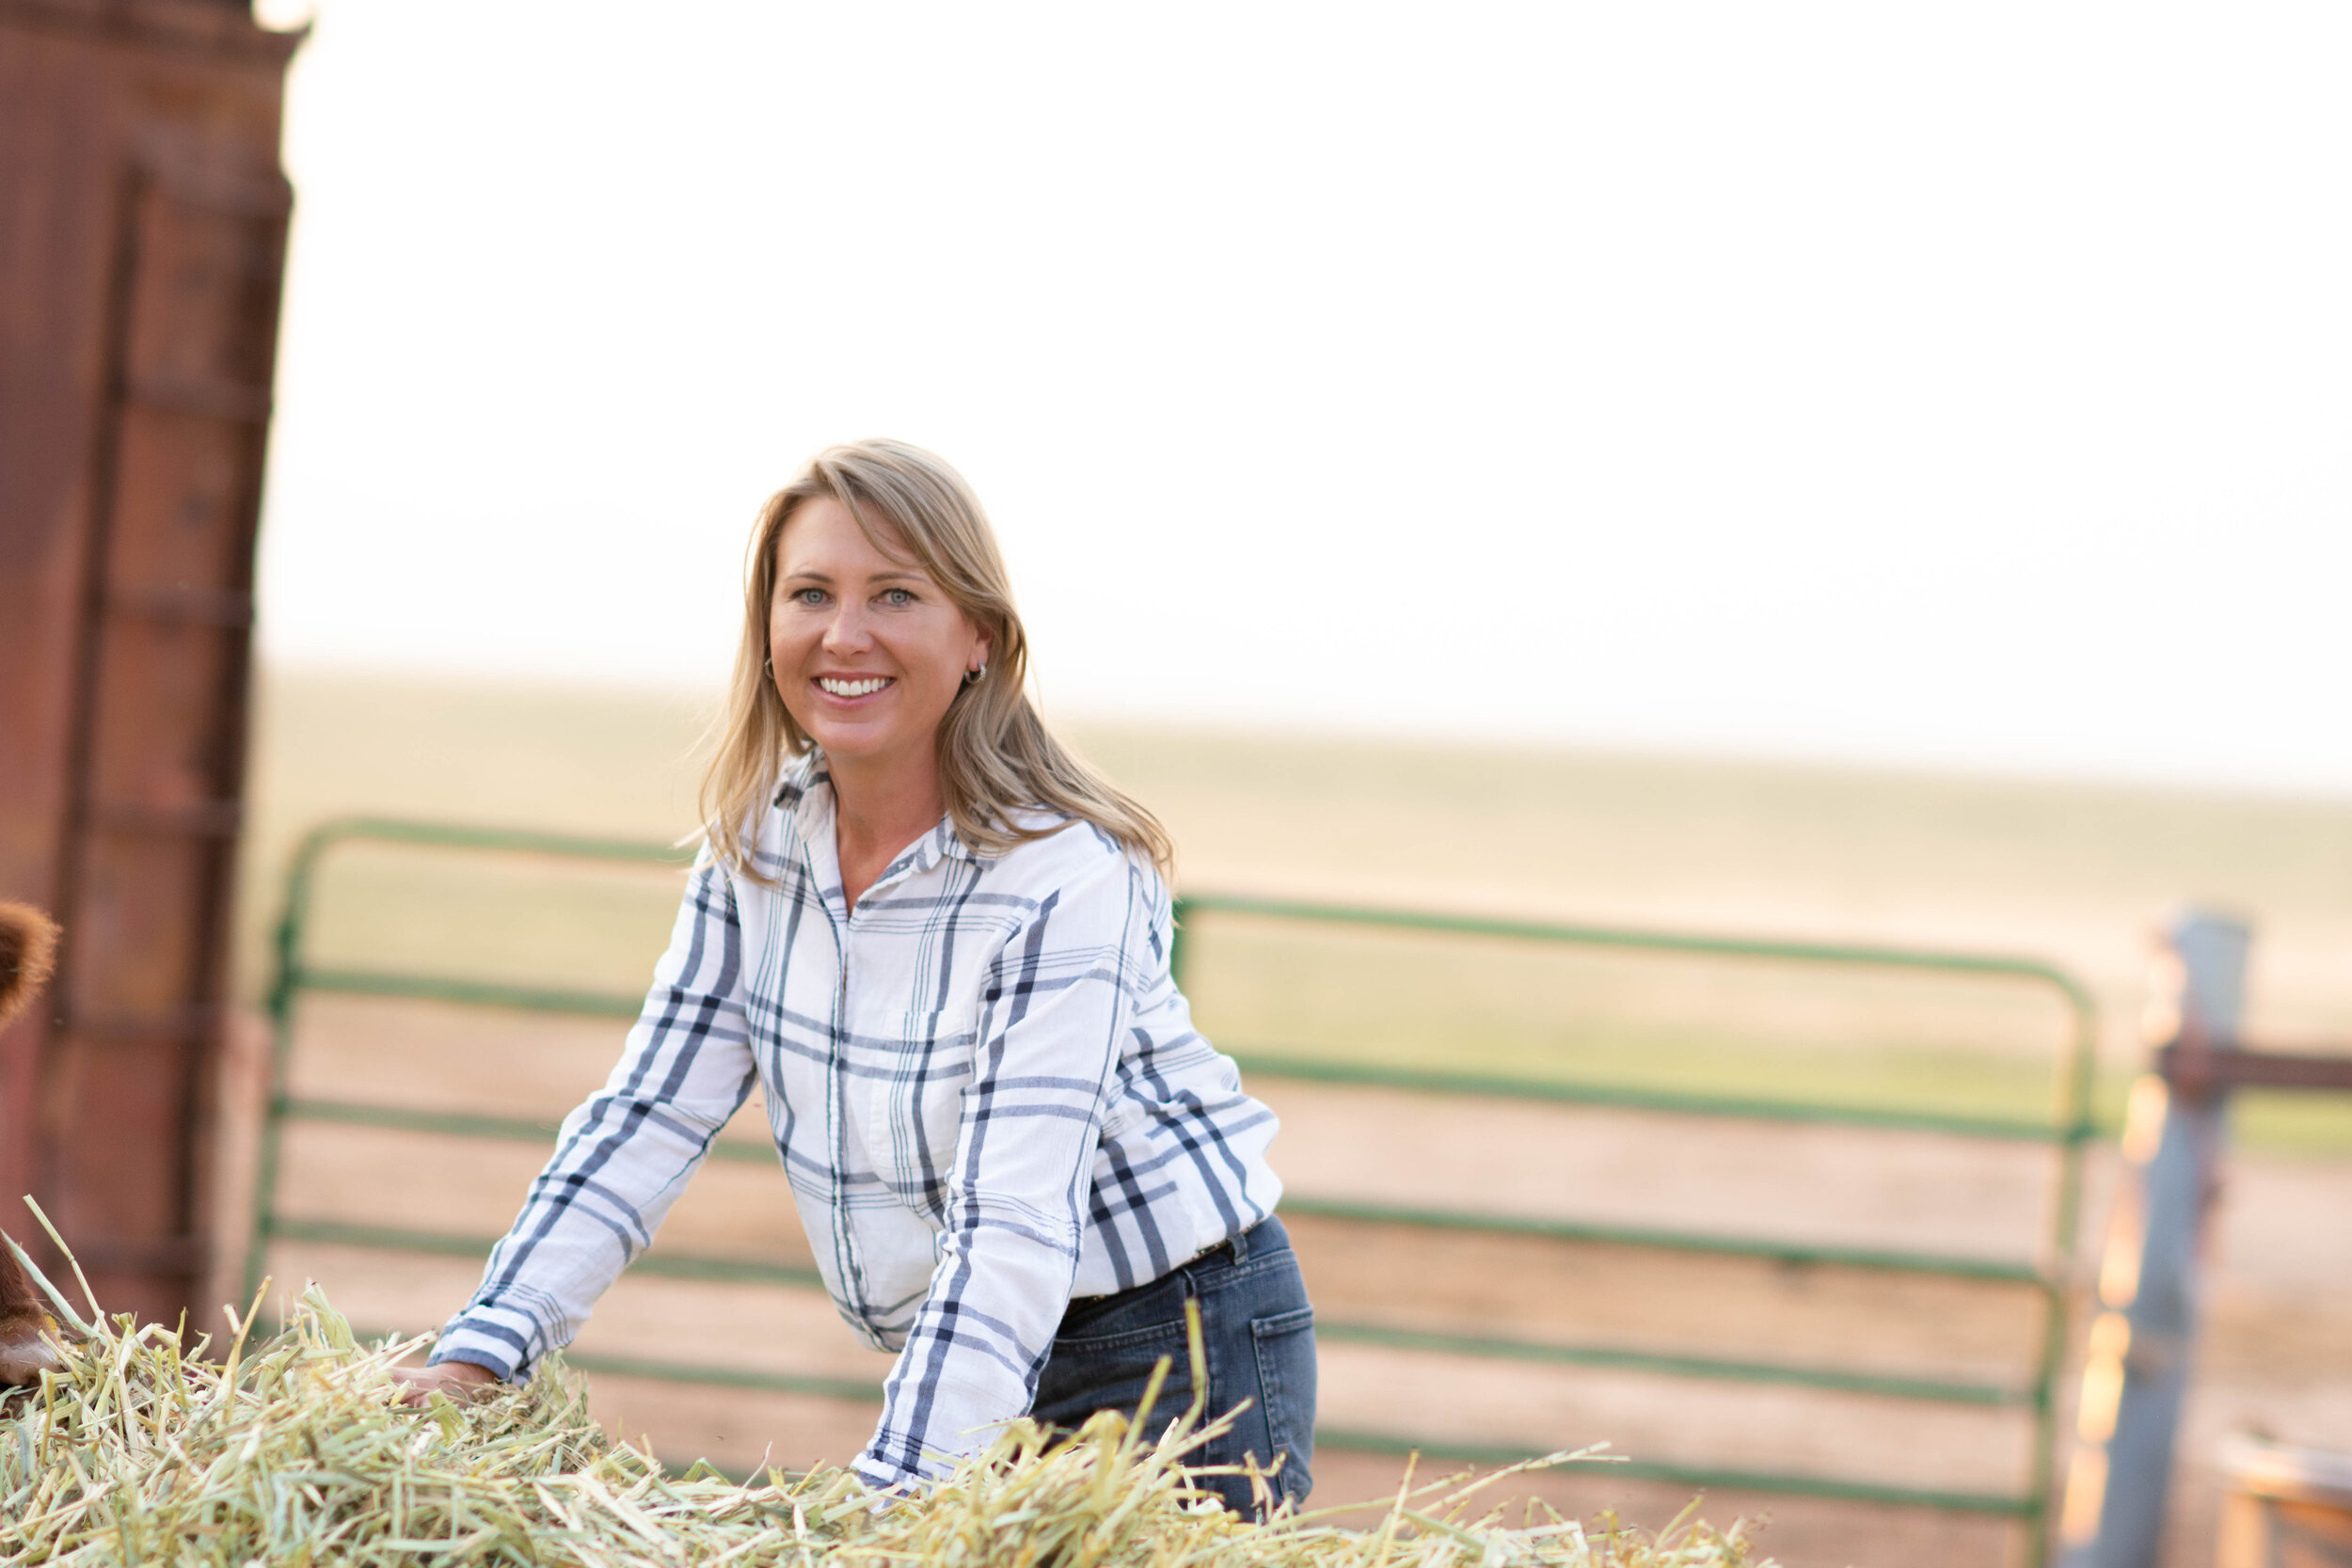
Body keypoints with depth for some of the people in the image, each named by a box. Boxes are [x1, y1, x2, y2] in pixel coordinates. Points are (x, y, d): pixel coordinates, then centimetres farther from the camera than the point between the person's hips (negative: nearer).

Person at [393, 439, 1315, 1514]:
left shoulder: (1070, 880, -23)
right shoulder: (757, 839, -2)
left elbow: (1014, 1229, -29)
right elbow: (650, 1113, -1)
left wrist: (894, 1500, -37)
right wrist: (480, 1353, -12)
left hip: (1178, 1350, -6)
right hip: (966, 1357, 6)